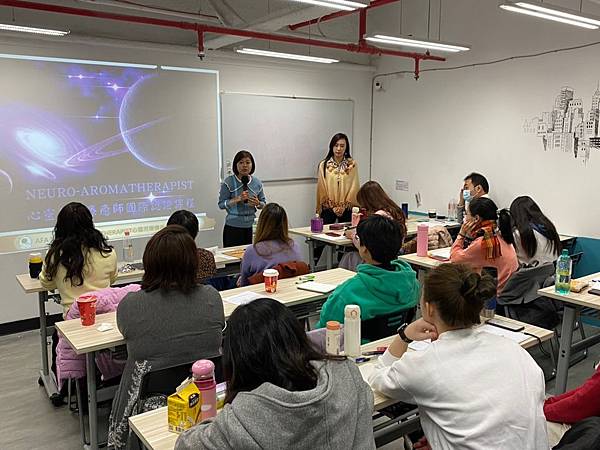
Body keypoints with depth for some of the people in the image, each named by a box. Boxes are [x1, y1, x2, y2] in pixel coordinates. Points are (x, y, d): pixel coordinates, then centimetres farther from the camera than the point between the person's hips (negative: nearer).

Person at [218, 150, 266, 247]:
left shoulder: (257, 183, 5)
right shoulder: (228, 182, -7)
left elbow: (263, 203, 13)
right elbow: (221, 204, -8)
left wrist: (258, 203, -9)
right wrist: (238, 199, -19)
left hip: (251, 227, 3)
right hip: (233, 227, -3)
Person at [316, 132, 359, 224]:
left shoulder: (352, 165, -1)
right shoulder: (323, 165, -2)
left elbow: (354, 187, -1)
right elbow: (322, 188, -1)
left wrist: (343, 206, -7)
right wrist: (332, 207, -5)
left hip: (346, 209, 0)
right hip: (328, 208, 0)